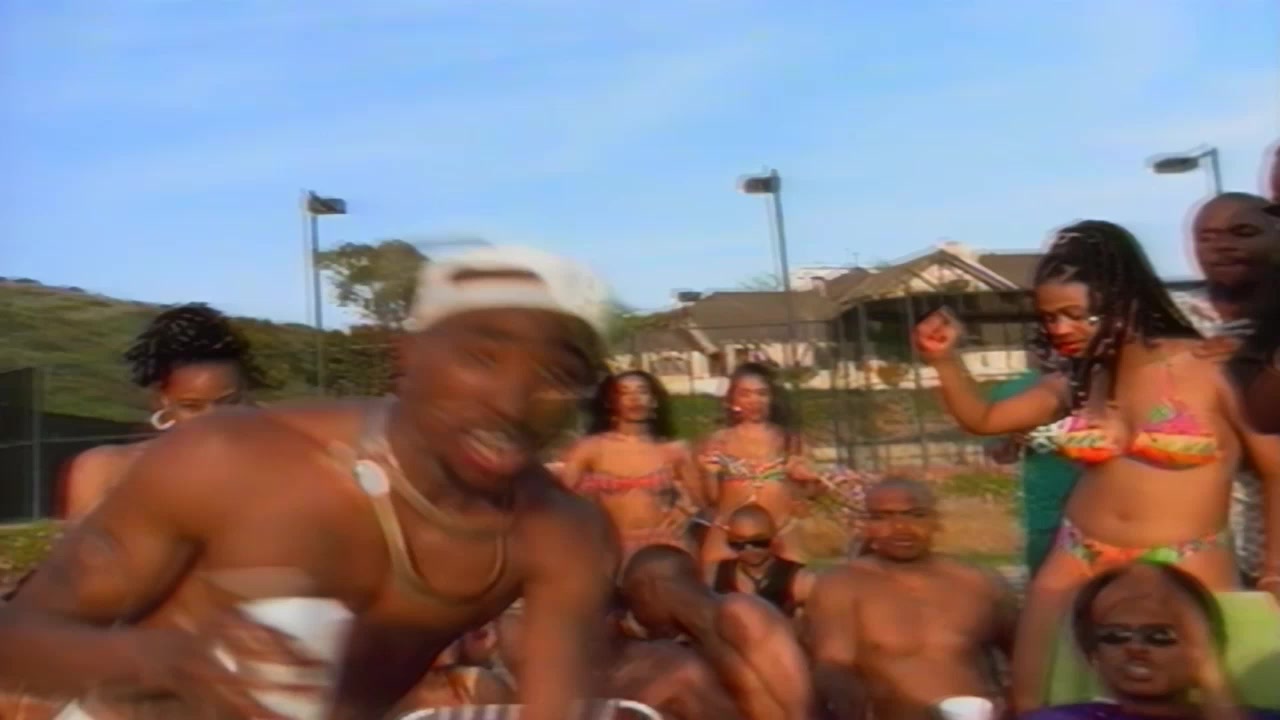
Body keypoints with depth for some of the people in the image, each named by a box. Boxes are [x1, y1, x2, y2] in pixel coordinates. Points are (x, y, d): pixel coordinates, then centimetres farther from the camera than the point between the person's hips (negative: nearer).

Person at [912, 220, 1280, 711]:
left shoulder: (1210, 369, -8)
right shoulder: (1079, 380, 6)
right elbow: (982, 418, 13)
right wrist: (944, 360, -3)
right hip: (1077, 570, 4)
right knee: (1035, 704, 2)